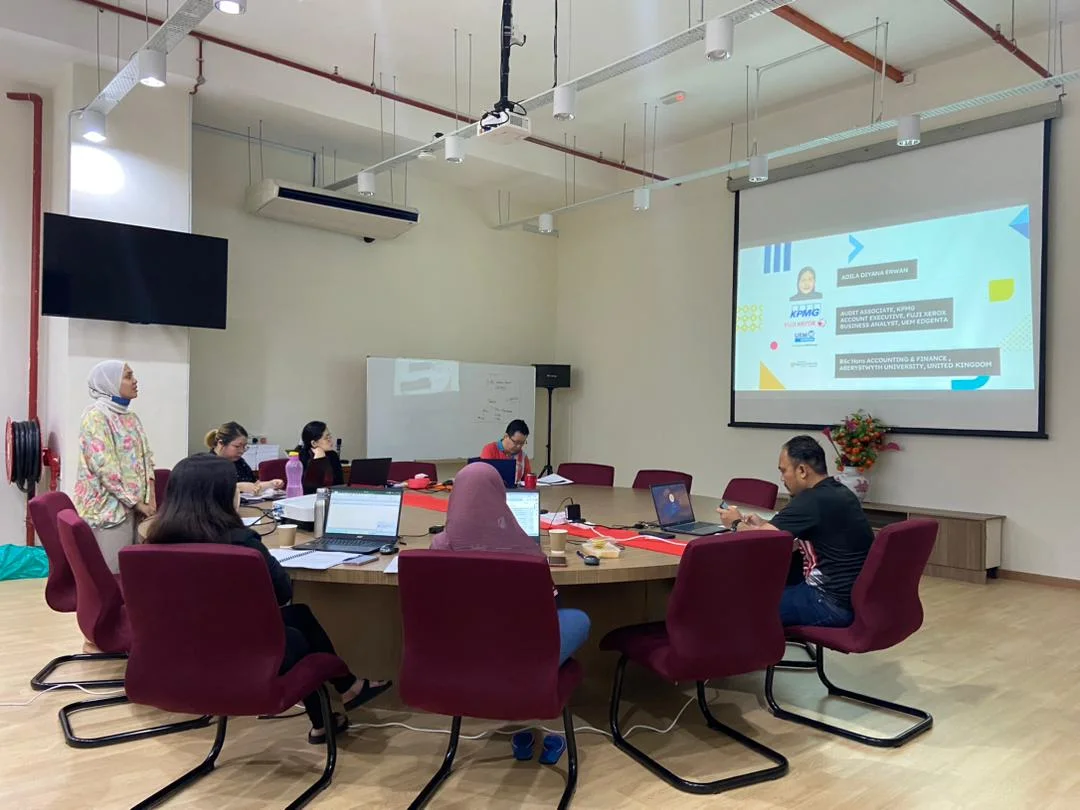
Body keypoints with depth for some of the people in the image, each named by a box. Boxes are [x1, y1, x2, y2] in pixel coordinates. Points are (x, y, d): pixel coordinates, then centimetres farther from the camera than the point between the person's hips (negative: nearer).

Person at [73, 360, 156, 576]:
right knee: (110, 572, -3)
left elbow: (145, 457, 13)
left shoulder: (132, 417, 14)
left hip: (134, 505, 7)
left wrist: (150, 499, -1)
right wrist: (137, 503, -15)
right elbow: (105, 466, -17)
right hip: (108, 506, -7)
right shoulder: (95, 416, -10)